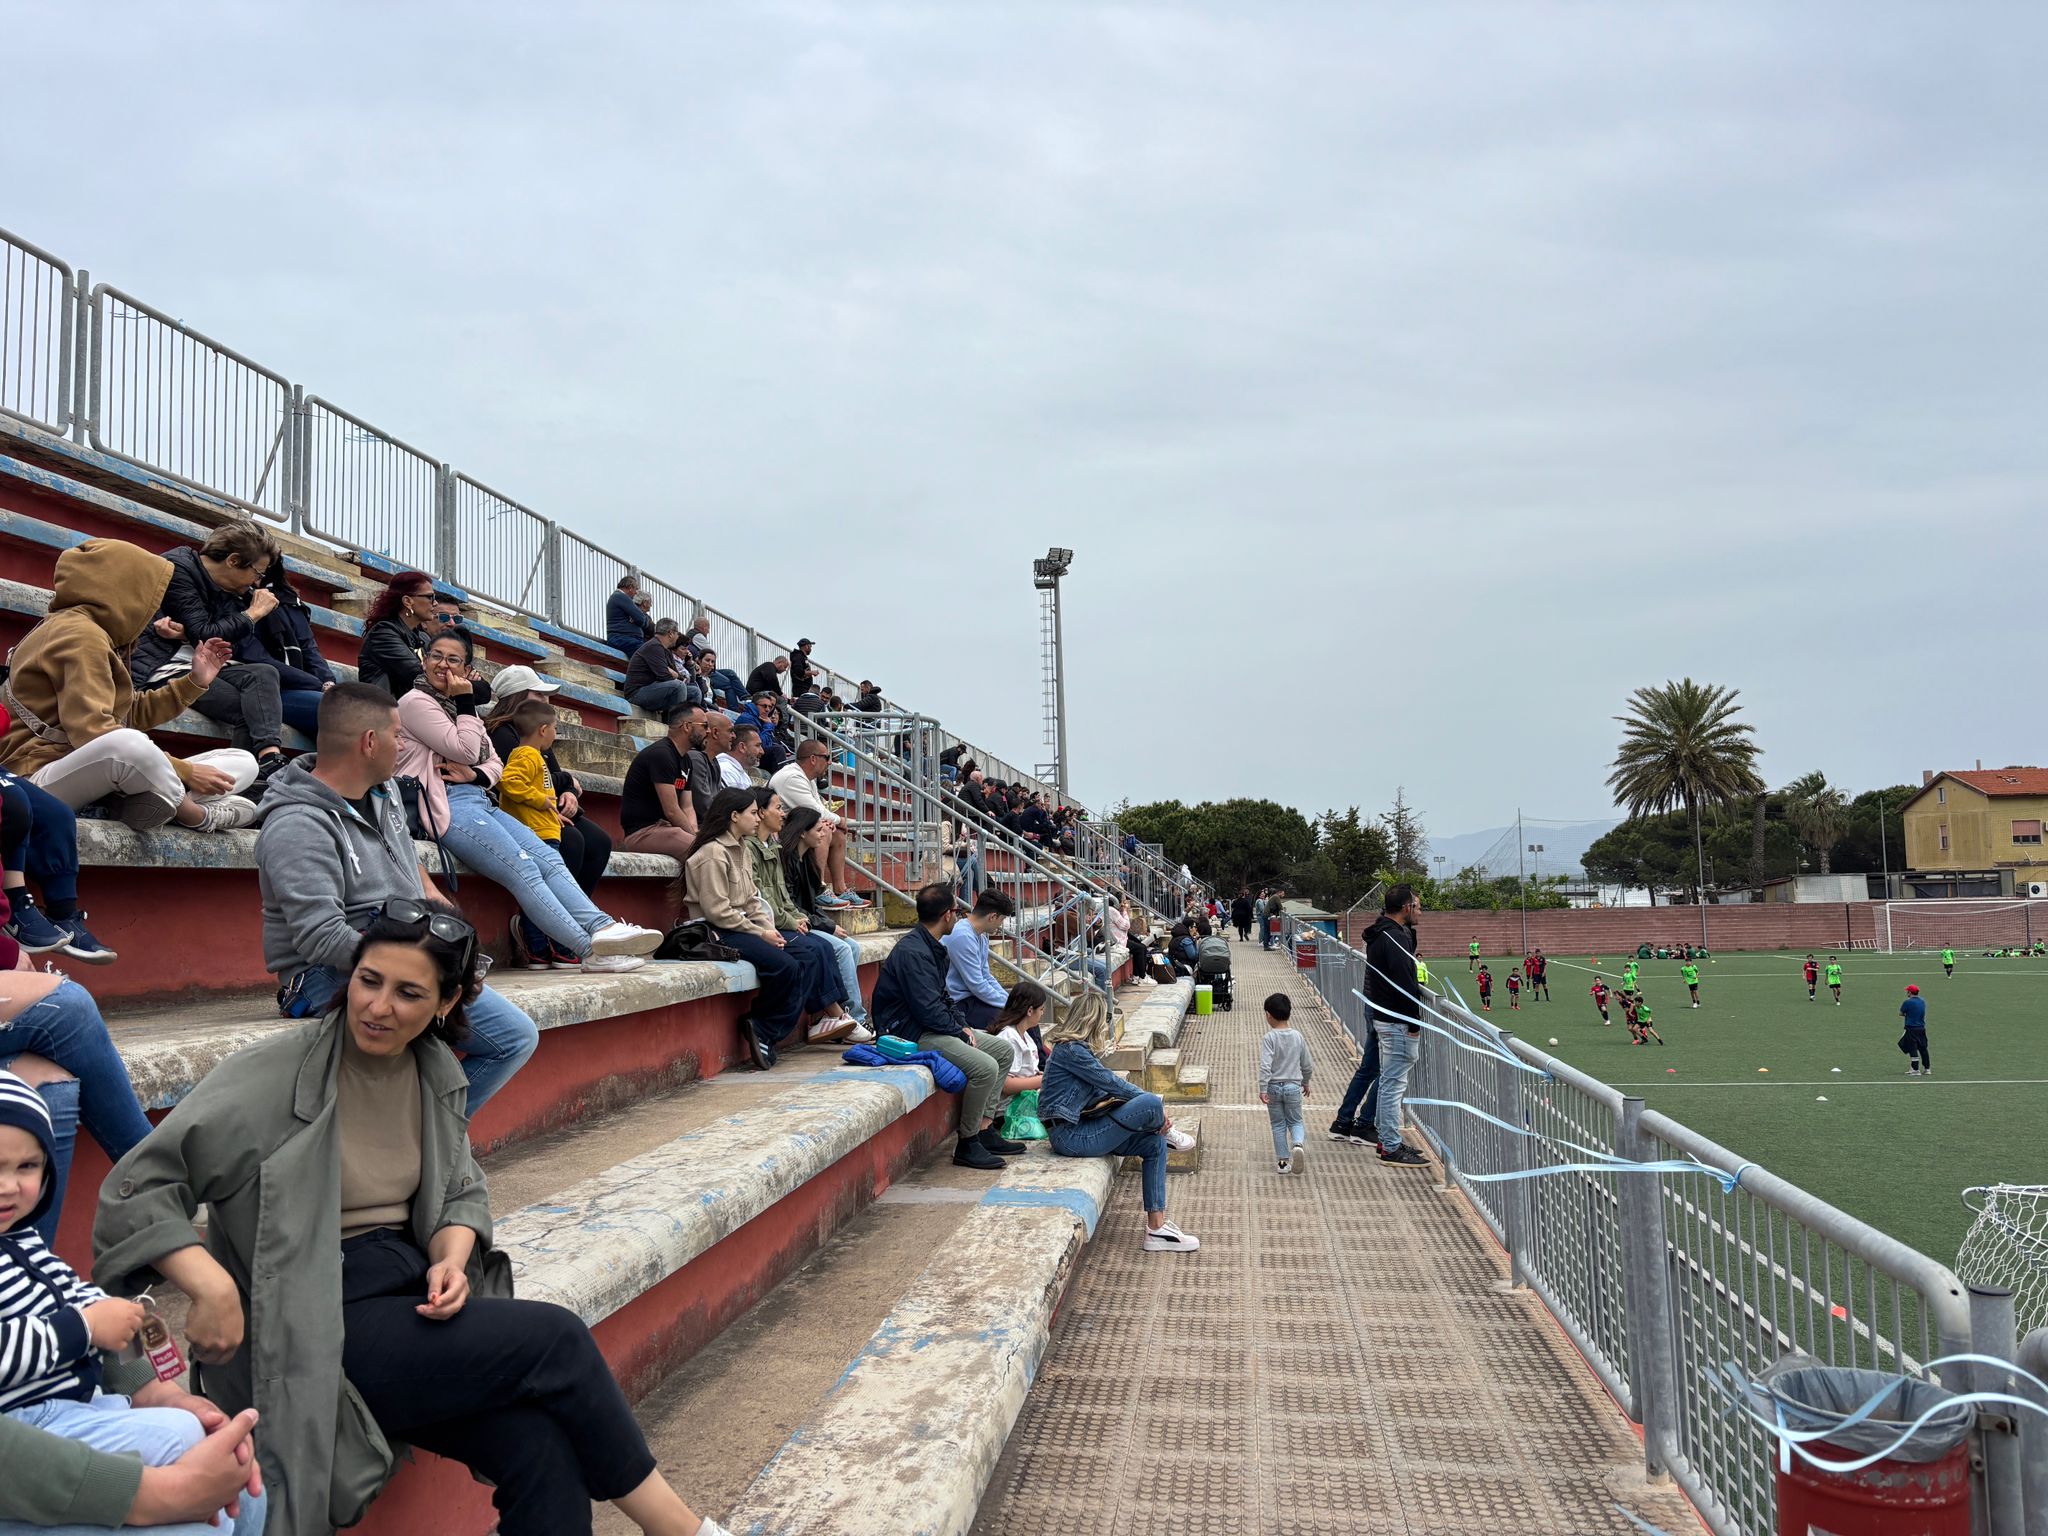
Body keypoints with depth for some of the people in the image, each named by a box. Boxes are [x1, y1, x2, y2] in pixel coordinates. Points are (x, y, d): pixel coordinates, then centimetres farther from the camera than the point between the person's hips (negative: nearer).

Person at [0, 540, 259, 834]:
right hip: (43, 775, -10)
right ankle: (200, 815, -16)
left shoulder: (97, 635, 19)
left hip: (100, 777, 10)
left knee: (243, 764, 4)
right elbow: (94, 733, -26)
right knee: (127, 743, -44)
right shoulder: (79, 633, -14)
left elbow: (131, 715, 22)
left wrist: (195, 682, 16)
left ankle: (153, 802, -25)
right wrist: (185, 771, -25)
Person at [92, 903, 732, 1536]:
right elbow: (138, 1189, -14)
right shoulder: (280, 1070, -13)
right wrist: (213, 1289, -26)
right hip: (314, 1331, -5)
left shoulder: (437, 1073, 5)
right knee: (555, 1339, -19)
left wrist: (450, 1259, -5)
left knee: (541, 1440, -24)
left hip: (412, 1289, 5)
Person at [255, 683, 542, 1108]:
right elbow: (322, 938, -28)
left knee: (518, 1037, 3)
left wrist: (429, 890, 16)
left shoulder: (384, 790, 10)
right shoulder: (299, 827, -19)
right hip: (330, 977, -9)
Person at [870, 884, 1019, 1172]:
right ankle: (967, 1145, -10)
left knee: (1003, 1051, 10)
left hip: (935, 1026, 11)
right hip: (910, 1033, -11)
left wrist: (963, 1025, 6)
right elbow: (928, 1010, -24)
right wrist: (960, 1032, -11)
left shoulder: (932, 947, 13)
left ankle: (985, 1131, 8)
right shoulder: (913, 952, -21)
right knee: (984, 1067, -25)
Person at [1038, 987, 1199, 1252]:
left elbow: (1102, 1088, 14)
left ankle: (1156, 1227, 4)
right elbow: (1109, 1082, -15)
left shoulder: (1076, 1048, 15)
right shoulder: (1070, 1050, -16)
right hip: (1070, 1136, -11)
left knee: (1154, 1144, 3)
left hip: (1080, 1127, 11)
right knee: (1151, 1104, -24)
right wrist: (1153, 1104, -4)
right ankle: (1165, 1130, 14)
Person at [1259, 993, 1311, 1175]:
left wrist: (1263, 1089, -20)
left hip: (1273, 1087, -2)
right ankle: (1298, 1143, -15)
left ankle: (1283, 1160, 12)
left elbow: (1265, 1066, -22)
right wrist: (1305, 1083, 25)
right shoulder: (1297, 1036, -1)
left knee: (1278, 1124, 11)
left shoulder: (1269, 1038, -13)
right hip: (1293, 1086, 2)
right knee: (1295, 1121, 14)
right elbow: (1307, 1065, 8)